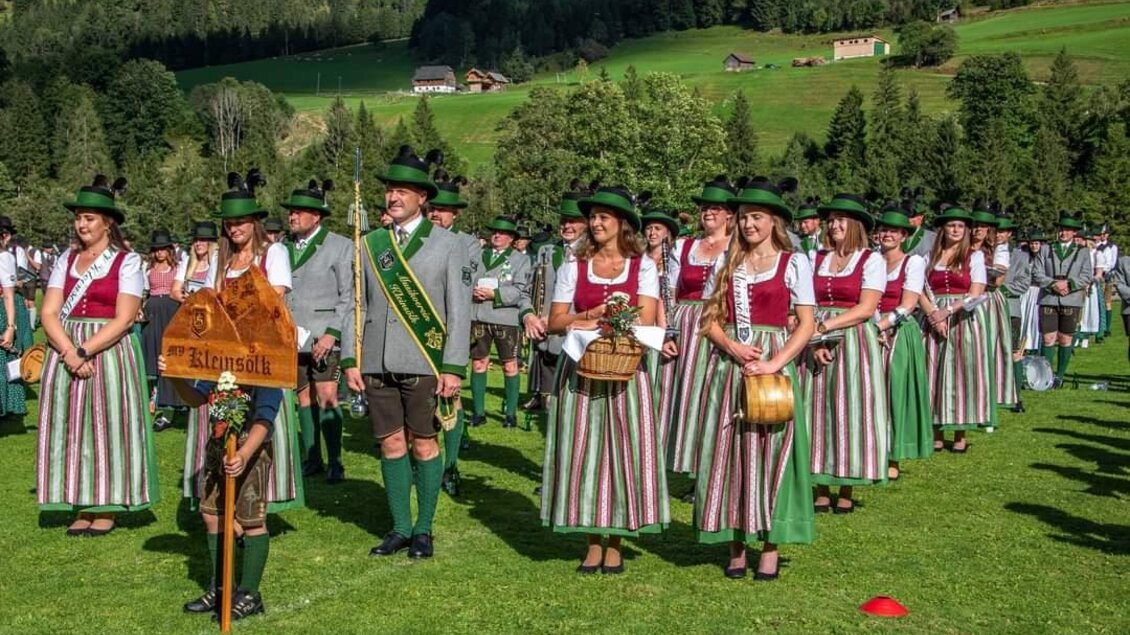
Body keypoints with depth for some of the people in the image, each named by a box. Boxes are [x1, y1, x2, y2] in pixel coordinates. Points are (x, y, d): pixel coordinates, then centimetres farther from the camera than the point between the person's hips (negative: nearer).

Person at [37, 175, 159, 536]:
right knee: (71, 426, 4)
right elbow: (49, 313, 1)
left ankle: (107, 509, 6)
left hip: (110, 353, -4)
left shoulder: (127, 262, -3)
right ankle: (83, 508, 11)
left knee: (107, 424, -2)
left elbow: (123, 319, -11)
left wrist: (85, 351, -18)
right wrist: (70, 353, -14)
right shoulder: (67, 259, 10)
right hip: (66, 353, 4)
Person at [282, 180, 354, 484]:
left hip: (324, 336, -4)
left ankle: (334, 462, -1)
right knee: (304, 397, 9)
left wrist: (332, 333, -12)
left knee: (326, 398, -9)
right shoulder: (284, 247, 8)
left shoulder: (340, 247, -3)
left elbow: (348, 296, -5)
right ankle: (312, 459, 19)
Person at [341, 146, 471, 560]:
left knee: (423, 444, 3)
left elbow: (459, 311, -3)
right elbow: (357, 305, 11)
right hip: (377, 364, 3)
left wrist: (453, 367, -10)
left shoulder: (448, 245, 1)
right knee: (391, 444, 8)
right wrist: (350, 359, 4)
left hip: (423, 364, -3)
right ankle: (400, 528, 19)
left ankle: (424, 530, 14)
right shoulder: (370, 244, 11)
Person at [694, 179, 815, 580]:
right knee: (728, 452, 2)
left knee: (770, 451, -2)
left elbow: (806, 325, -3)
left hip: (774, 364, -3)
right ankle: (736, 545, 10)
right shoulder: (728, 263, 11)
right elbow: (710, 320, 9)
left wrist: (774, 364, -15)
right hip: (728, 364, 3)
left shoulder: (794, 262, 2)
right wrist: (733, 346, -10)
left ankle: (770, 548, 5)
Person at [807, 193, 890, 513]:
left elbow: (866, 308, -9)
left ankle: (846, 492, 6)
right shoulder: (816, 259, 11)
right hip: (816, 342, 3)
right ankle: (821, 491, 7)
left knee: (849, 410, -2)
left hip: (854, 342, -3)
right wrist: (813, 338, -12)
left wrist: (825, 326, -16)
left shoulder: (872, 260, 0)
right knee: (817, 411, 1)